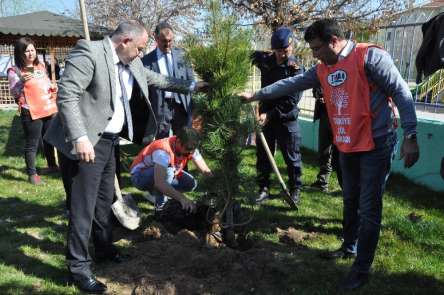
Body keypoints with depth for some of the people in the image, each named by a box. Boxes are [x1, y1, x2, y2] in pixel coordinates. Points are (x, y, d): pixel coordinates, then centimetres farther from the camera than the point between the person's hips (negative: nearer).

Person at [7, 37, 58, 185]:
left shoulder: (41, 66, 11)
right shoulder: (15, 71, -7)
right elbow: (14, 93, -12)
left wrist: (53, 88, 3)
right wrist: (22, 81, -28)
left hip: (49, 109, 7)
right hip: (31, 113, -6)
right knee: (32, 144, -2)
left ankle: (52, 165, 35)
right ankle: (32, 174, 6)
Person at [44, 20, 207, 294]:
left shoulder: (132, 62, 10)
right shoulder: (88, 52, -17)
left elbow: (156, 79, 25)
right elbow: (66, 95, -24)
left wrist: (190, 85, 26)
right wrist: (80, 138, -31)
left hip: (110, 140, 9)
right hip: (88, 142, -8)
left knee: (105, 198, 19)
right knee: (84, 204, -4)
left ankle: (103, 247, 36)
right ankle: (79, 267, 8)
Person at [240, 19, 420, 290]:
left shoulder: (370, 56, -15)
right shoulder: (322, 69, 7)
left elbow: (402, 93, -15)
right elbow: (292, 84, 13)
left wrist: (410, 137, -18)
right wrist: (256, 95, 13)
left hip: (376, 145, -7)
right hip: (346, 146, 7)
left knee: (369, 209, -1)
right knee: (350, 201, 19)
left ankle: (362, 269, 11)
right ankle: (350, 247, 38)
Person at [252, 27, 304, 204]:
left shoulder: (296, 69, -11)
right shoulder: (265, 61, 2)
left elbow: (291, 100, -18)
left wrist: (270, 115, -24)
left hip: (287, 119, -4)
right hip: (265, 116, 4)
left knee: (292, 157, 5)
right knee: (262, 155, 9)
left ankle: (295, 190, 20)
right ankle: (264, 189, 20)